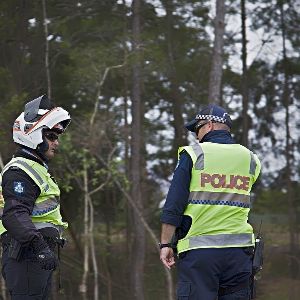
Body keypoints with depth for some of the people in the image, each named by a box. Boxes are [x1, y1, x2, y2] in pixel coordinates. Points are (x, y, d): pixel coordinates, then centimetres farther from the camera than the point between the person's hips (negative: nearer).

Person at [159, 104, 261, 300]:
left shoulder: (194, 154, -1)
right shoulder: (251, 159, 10)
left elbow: (173, 205, -5)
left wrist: (166, 243, -1)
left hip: (198, 250, -3)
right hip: (239, 250, 3)